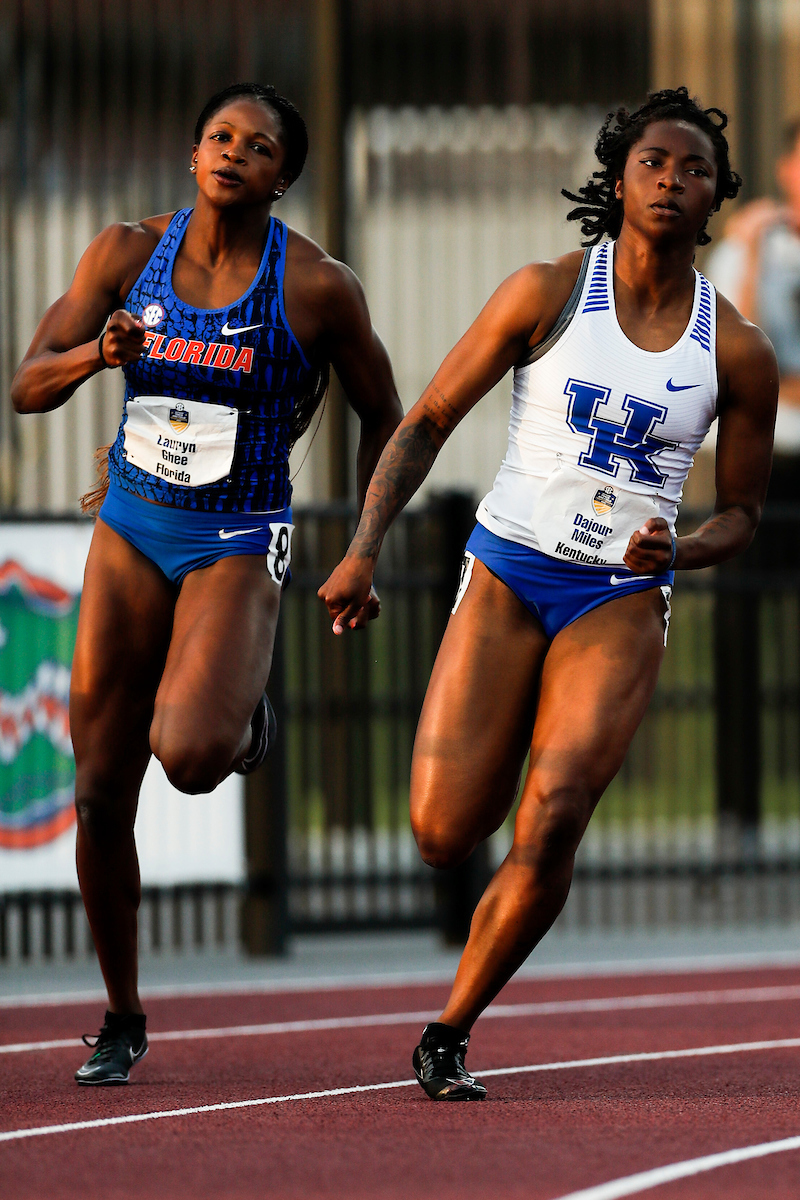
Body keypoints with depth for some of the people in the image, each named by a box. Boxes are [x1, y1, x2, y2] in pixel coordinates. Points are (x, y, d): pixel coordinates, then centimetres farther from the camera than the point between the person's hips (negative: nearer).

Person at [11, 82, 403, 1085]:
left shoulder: (318, 288, -9)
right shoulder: (127, 253, -2)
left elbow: (382, 417, 5)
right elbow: (28, 388, -3)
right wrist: (99, 354, -24)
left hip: (238, 544, -3)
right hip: (132, 528, 3)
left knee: (187, 755, -29)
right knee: (100, 795, 1)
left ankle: (242, 719, 11)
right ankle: (122, 1020, 19)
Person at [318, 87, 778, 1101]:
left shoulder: (738, 352, 1)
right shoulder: (547, 293, -3)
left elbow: (740, 512, 11)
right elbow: (426, 423, 1)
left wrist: (676, 551, -11)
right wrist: (363, 549, -10)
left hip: (622, 601, 1)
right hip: (507, 571, 0)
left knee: (551, 827, -18)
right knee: (442, 838, -8)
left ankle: (449, 1035, -1)